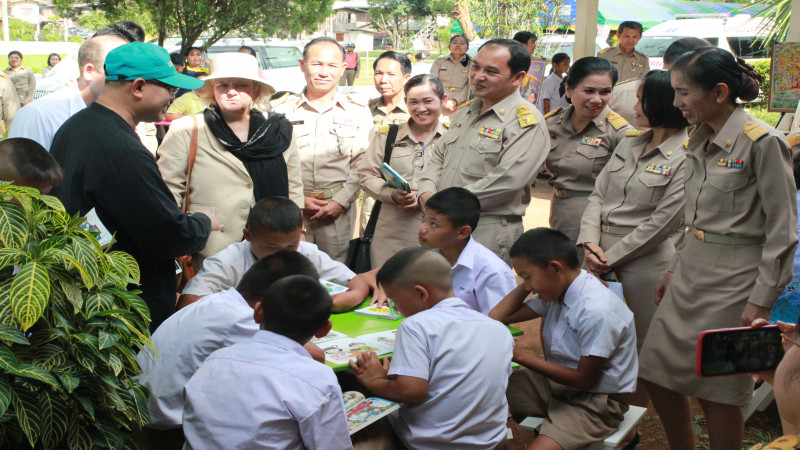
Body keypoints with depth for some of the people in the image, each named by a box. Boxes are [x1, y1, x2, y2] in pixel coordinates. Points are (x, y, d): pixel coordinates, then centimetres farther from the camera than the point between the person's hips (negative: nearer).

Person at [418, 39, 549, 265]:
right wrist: (427, 193, -1)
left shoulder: (527, 123, -12)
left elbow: (507, 181, -22)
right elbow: (438, 157, 21)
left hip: (487, 234, -7)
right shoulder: (465, 113, 16)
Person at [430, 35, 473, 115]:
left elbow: (469, 86, -2)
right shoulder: (439, 62, 11)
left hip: (460, 105, -1)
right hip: (439, 105, 1)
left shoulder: (471, 64, 6)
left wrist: (455, 101, -14)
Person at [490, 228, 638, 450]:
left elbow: (585, 380, -20)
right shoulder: (555, 292, 1)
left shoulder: (597, 312, -25)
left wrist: (520, 356, -20)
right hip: (557, 382, 8)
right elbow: (501, 316, 5)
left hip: (597, 400, -8)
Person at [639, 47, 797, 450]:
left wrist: (761, 300, -14)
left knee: (717, 391, 1)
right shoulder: (700, 141, 9)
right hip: (691, 269, 8)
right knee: (659, 375, 9)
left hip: (733, 278, -7)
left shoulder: (762, 142, -14)